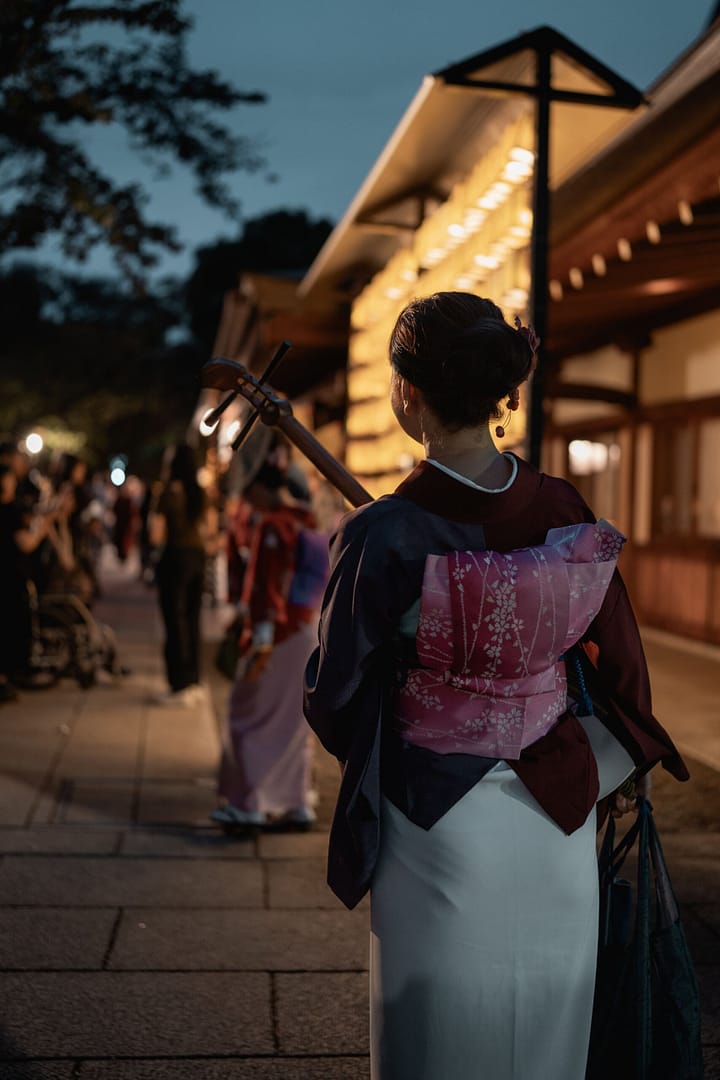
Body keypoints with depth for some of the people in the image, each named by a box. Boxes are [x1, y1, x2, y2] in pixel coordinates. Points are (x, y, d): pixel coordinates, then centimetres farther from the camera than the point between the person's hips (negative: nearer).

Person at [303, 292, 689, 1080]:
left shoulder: (381, 536, -20)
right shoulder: (565, 510, -8)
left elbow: (333, 701, -10)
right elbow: (621, 656, 2)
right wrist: (621, 761, 19)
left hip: (441, 834, -4)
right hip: (557, 825, 4)